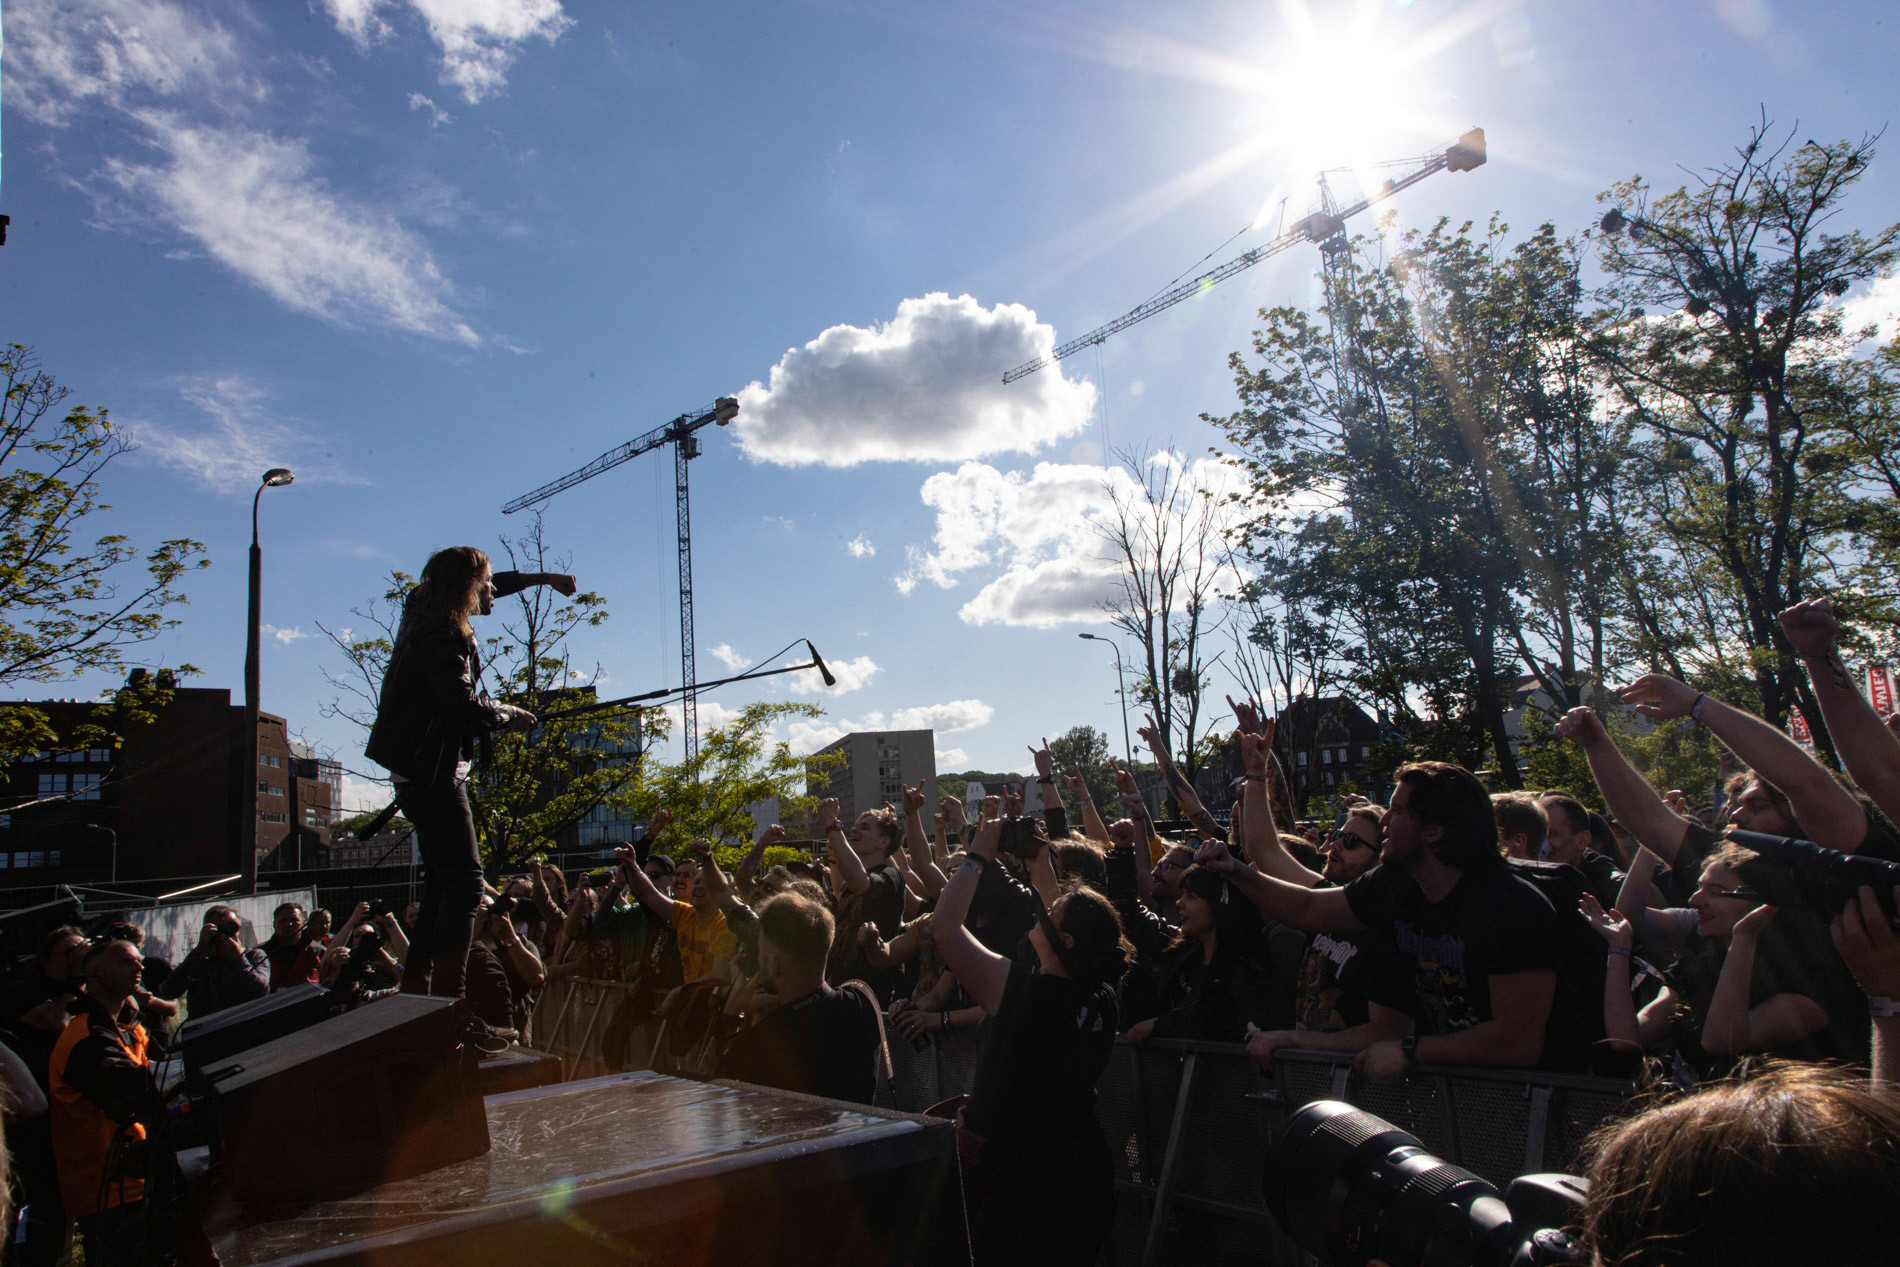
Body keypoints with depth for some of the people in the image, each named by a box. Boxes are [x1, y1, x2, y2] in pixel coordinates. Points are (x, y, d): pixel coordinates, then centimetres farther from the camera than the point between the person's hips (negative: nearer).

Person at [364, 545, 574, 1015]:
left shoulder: (423, 612, 13)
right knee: (464, 884, -14)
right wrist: (507, 714, -11)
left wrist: (541, 578, 36)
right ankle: (447, 997, -18)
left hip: (422, 771, 11)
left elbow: (487, 586, 30)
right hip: (434, 771, -11)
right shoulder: (443, 636, -18)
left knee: (442, 887, 15)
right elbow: (461, 703, -29)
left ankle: (415, 991, 19)